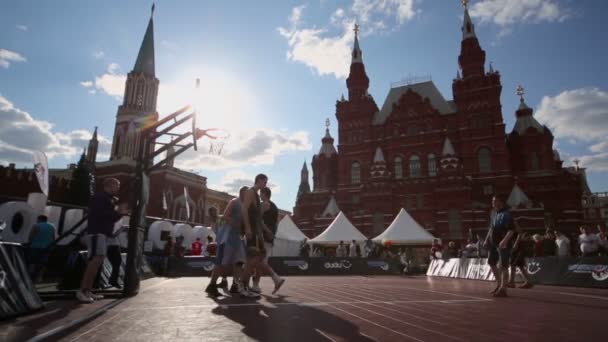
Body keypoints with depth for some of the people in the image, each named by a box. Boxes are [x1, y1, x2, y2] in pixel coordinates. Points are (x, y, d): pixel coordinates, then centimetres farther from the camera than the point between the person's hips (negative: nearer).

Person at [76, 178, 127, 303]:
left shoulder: (108, 199, 22)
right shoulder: (100, 197, -6)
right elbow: (99, 214, -19)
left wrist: (120, 213, 11)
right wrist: (117, 212, -12)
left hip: (102, 233, 10)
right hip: (96, 232, -10)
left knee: (96, 262, 7)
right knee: (95, 260, -18)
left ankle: (88, 291, 8)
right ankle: (81, 291, -18)